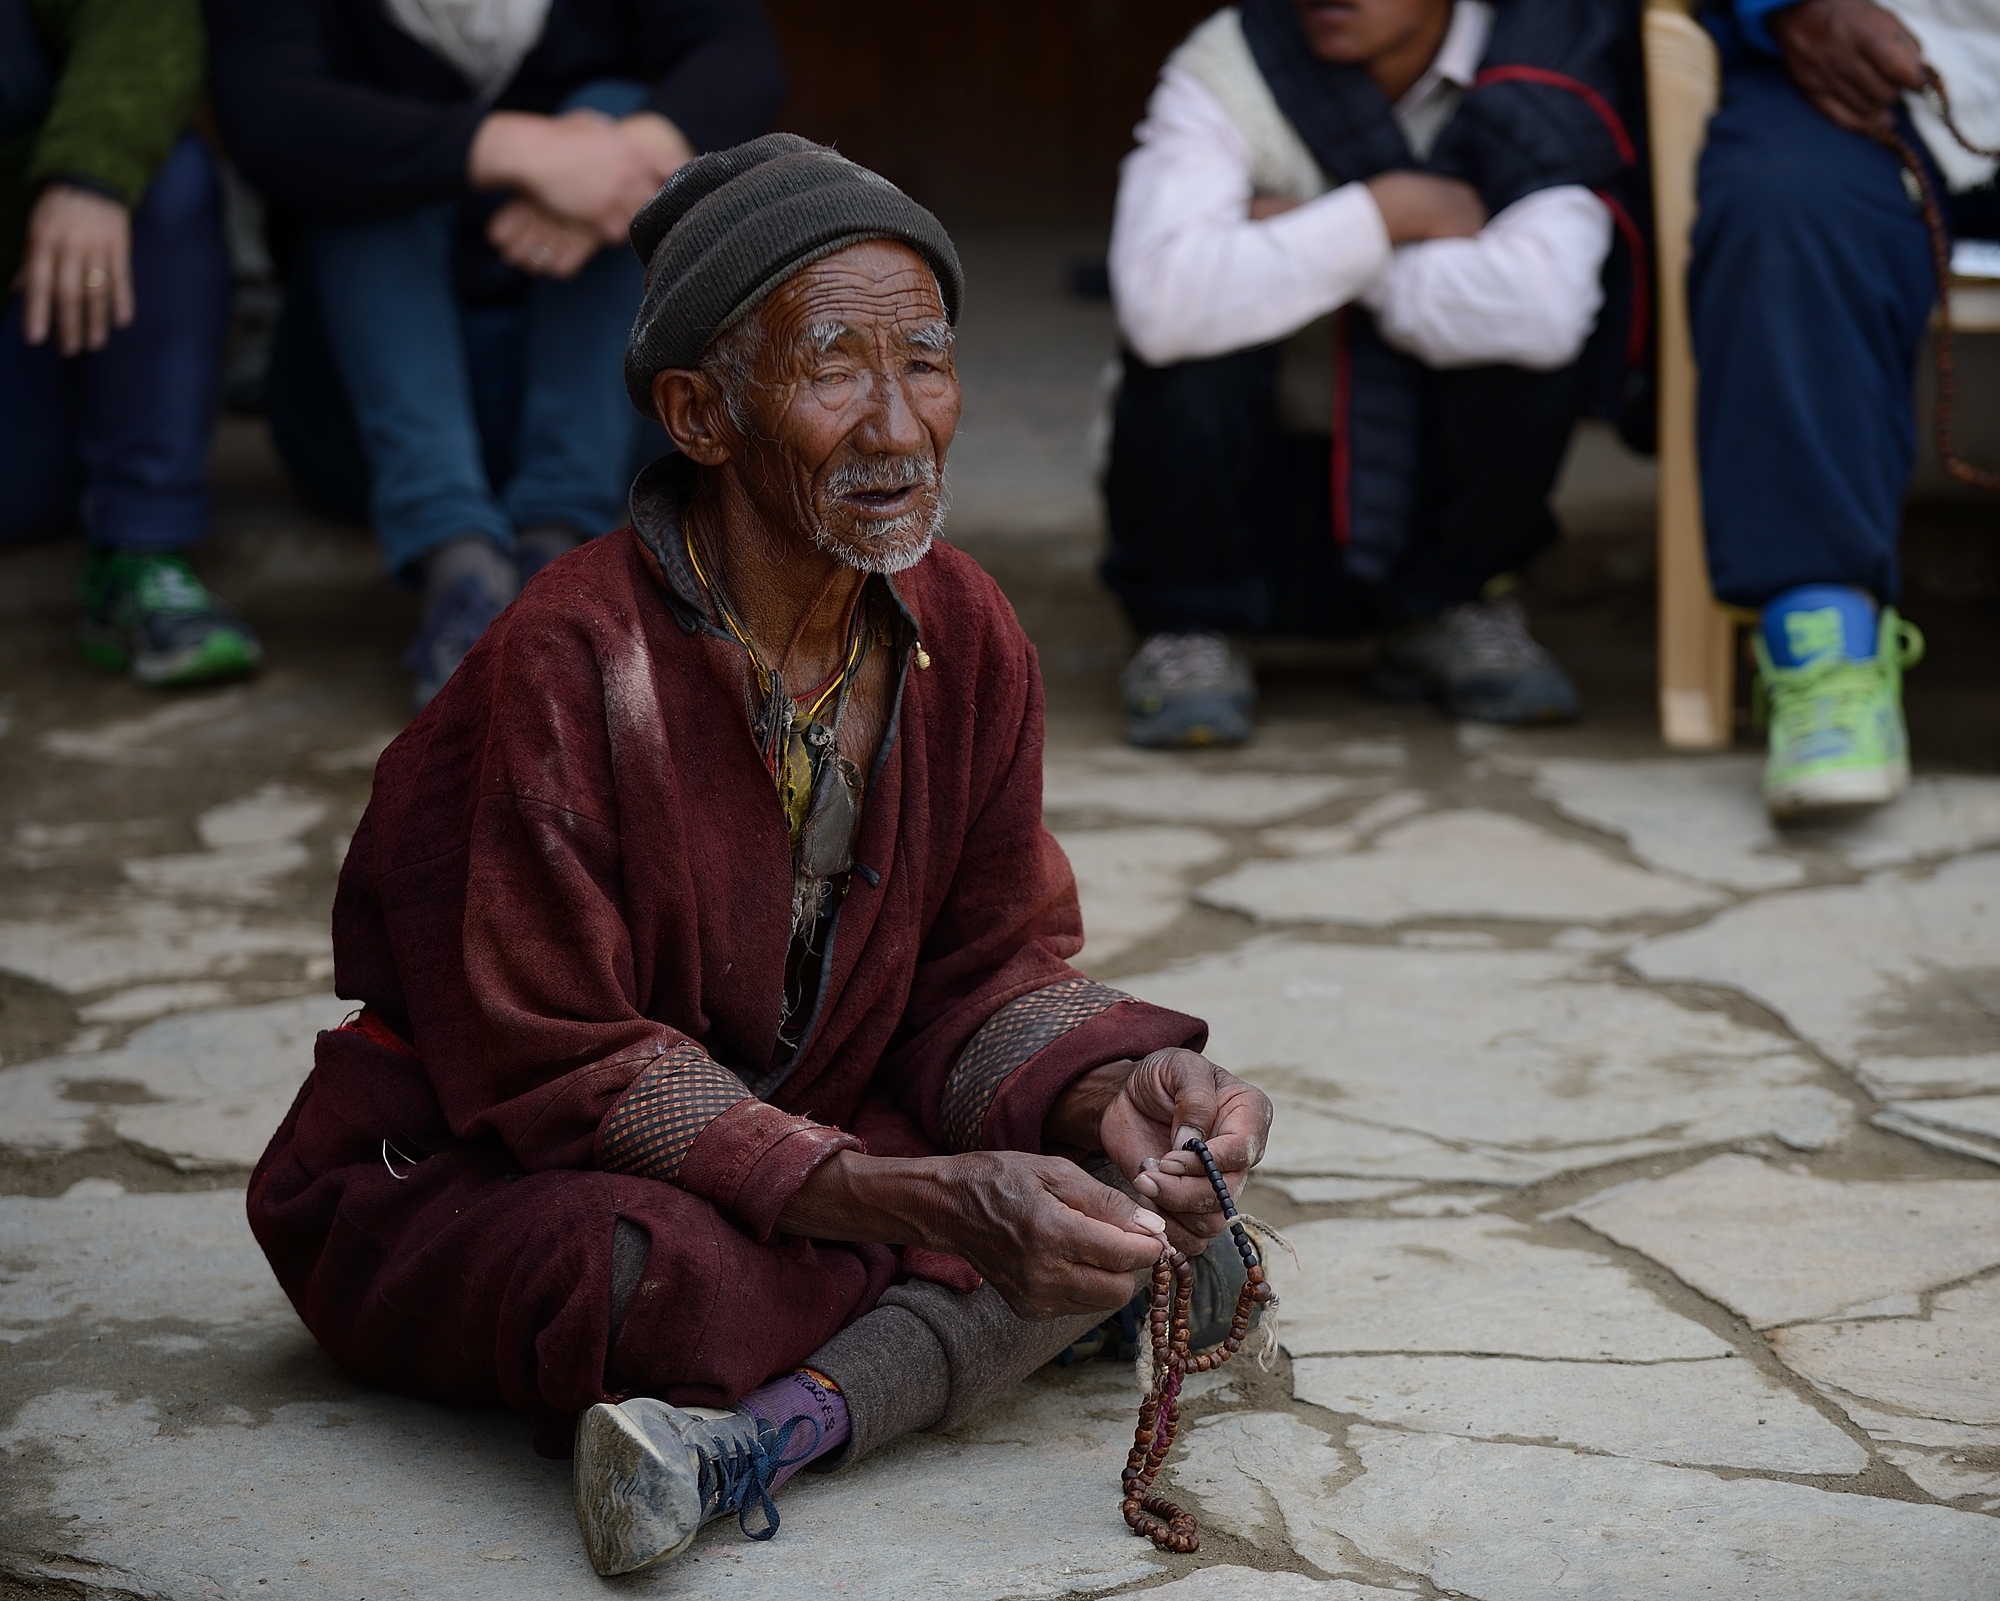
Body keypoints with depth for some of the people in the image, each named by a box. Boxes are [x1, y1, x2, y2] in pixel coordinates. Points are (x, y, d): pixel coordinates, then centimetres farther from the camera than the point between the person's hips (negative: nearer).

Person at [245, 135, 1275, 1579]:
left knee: (1144, 1182, -13)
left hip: (807, 1144, 6)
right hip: (465, 1180, -6)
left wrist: (1107, 1093, -23)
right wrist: (931, 1202, -33)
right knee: (663, 1269, -39)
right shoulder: (570, 665, -25)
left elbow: (986, 970, 1)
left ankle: (776, 1423, -27)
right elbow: (569, 1068, -25)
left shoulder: (967, 637, -5)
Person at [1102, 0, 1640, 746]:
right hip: (1245, 503, -1)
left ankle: (1445, 611, 1)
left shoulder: (1525, 78, -13)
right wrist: (1386, 212, -28)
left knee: (1529, 336, -26)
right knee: (1204, 326, -30)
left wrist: (1301, 236, -25)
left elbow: (1547, 307, -33)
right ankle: (1187, 629, -5)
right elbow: (1161, 304, -34)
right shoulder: (1226, 68, -15)